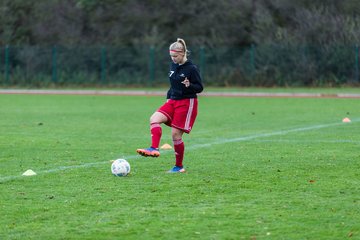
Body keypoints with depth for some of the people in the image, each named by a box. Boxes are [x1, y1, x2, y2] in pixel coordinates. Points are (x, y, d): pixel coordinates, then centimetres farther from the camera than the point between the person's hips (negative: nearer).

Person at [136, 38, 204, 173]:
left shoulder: (191, 68, -12)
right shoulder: (173, 66, 9)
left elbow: (200, 88, -11)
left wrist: (189, 85, -30)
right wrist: (169, 96, 13)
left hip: (187, 103, -7)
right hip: (173, 101, 7)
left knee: (176, 134, -7)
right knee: (154, 119, -18)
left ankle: (179, 166, 7)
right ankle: (154, 149, -29)